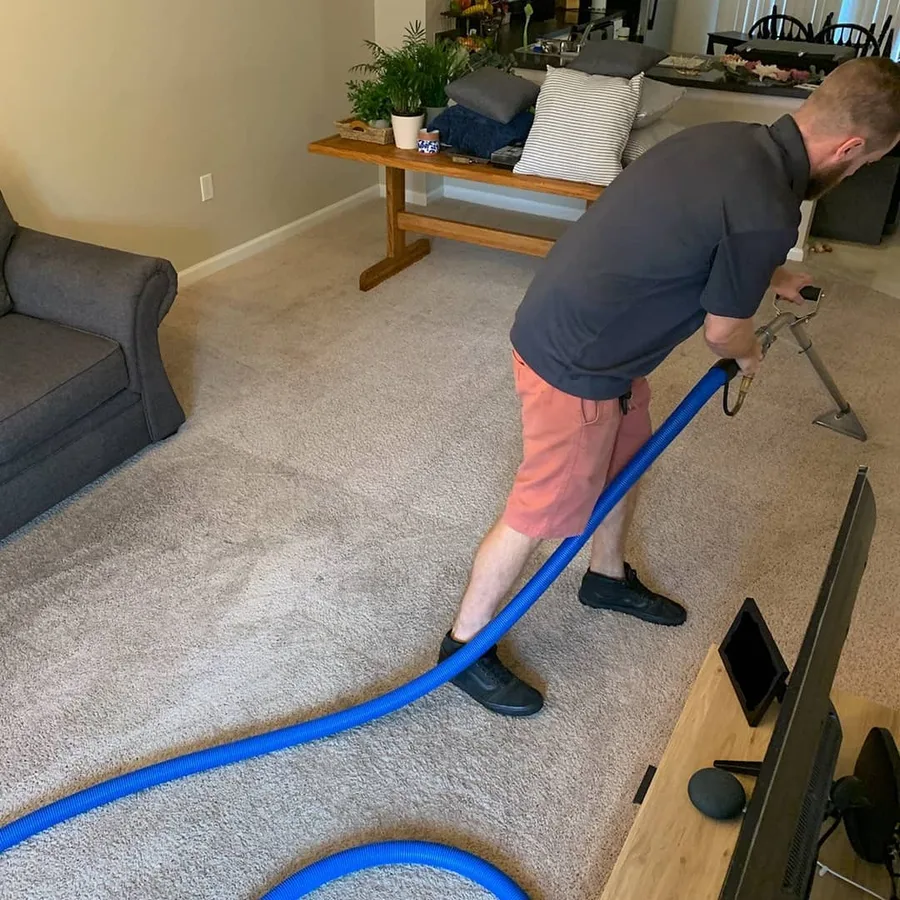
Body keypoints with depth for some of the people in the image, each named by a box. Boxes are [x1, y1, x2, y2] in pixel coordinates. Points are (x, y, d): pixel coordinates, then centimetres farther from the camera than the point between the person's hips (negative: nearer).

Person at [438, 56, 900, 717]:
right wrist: (750, 354, 13)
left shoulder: (732, 139, 3)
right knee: (542, 512, 4)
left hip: (590, 331, 10)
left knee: (624, 462, 26)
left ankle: (609, 577, 51)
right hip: (574, 363, -10)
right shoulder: (768, 213, -25)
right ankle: (465, 645, 23)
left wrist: (771, 276, 38)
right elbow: (723, 330, -10)